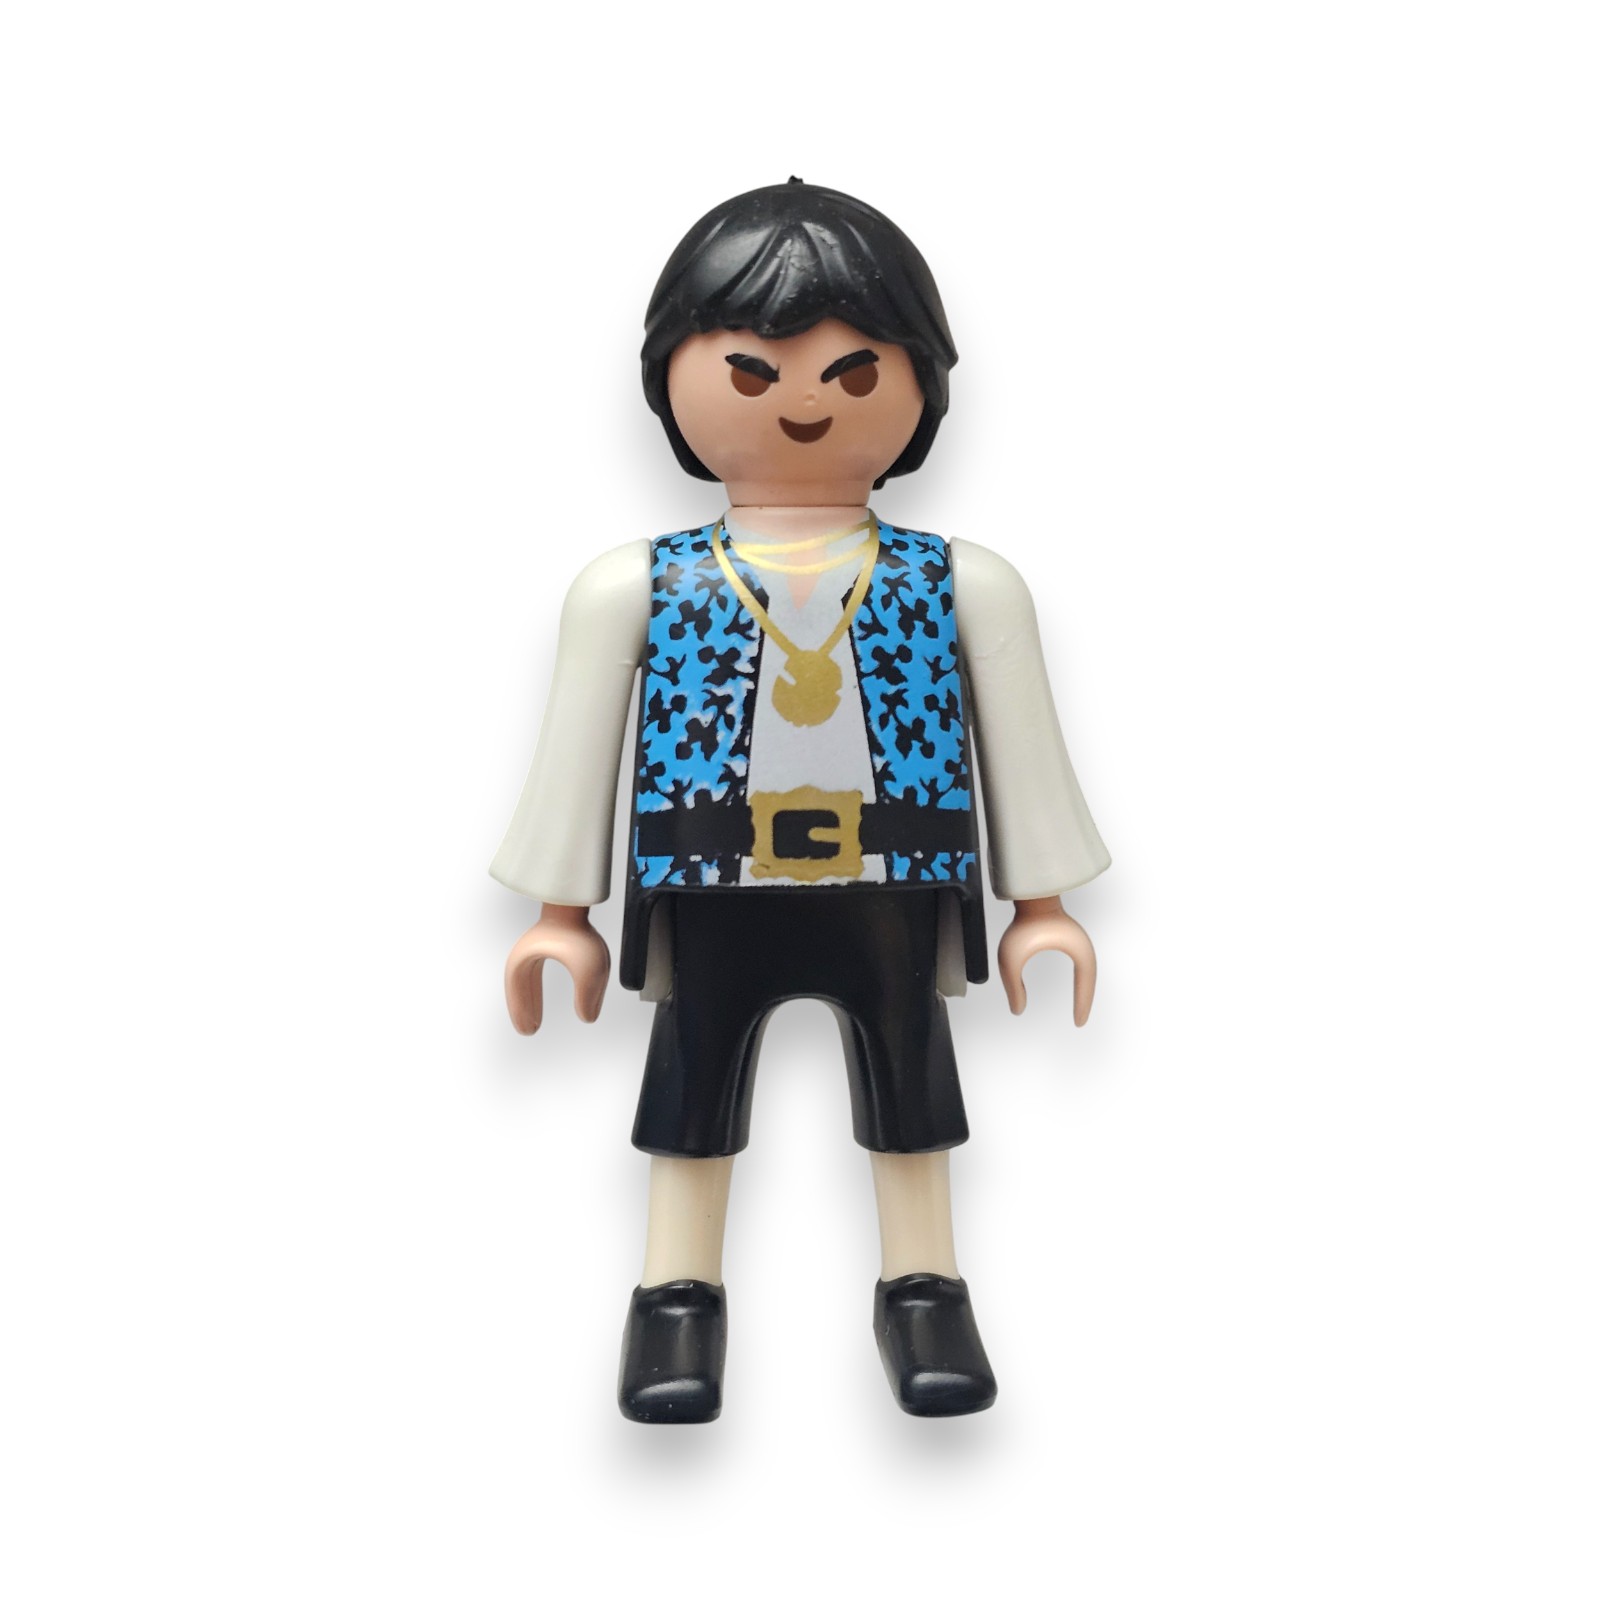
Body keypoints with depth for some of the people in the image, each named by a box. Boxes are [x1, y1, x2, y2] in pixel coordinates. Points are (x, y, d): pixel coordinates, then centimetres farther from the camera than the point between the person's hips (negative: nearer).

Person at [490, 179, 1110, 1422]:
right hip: (712, 896, 0)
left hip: (893, 889, 1)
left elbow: (1021, 745, 5)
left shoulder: (963, 584, 1)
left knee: (907, 1076, 13)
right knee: (694, 1076, 11)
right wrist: (563, 913, 3)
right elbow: (580, 751, 3)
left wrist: (1042, 905, 5)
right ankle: (680, 1300, 27)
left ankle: (924, 1292, 30)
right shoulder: (633, 586, 0)